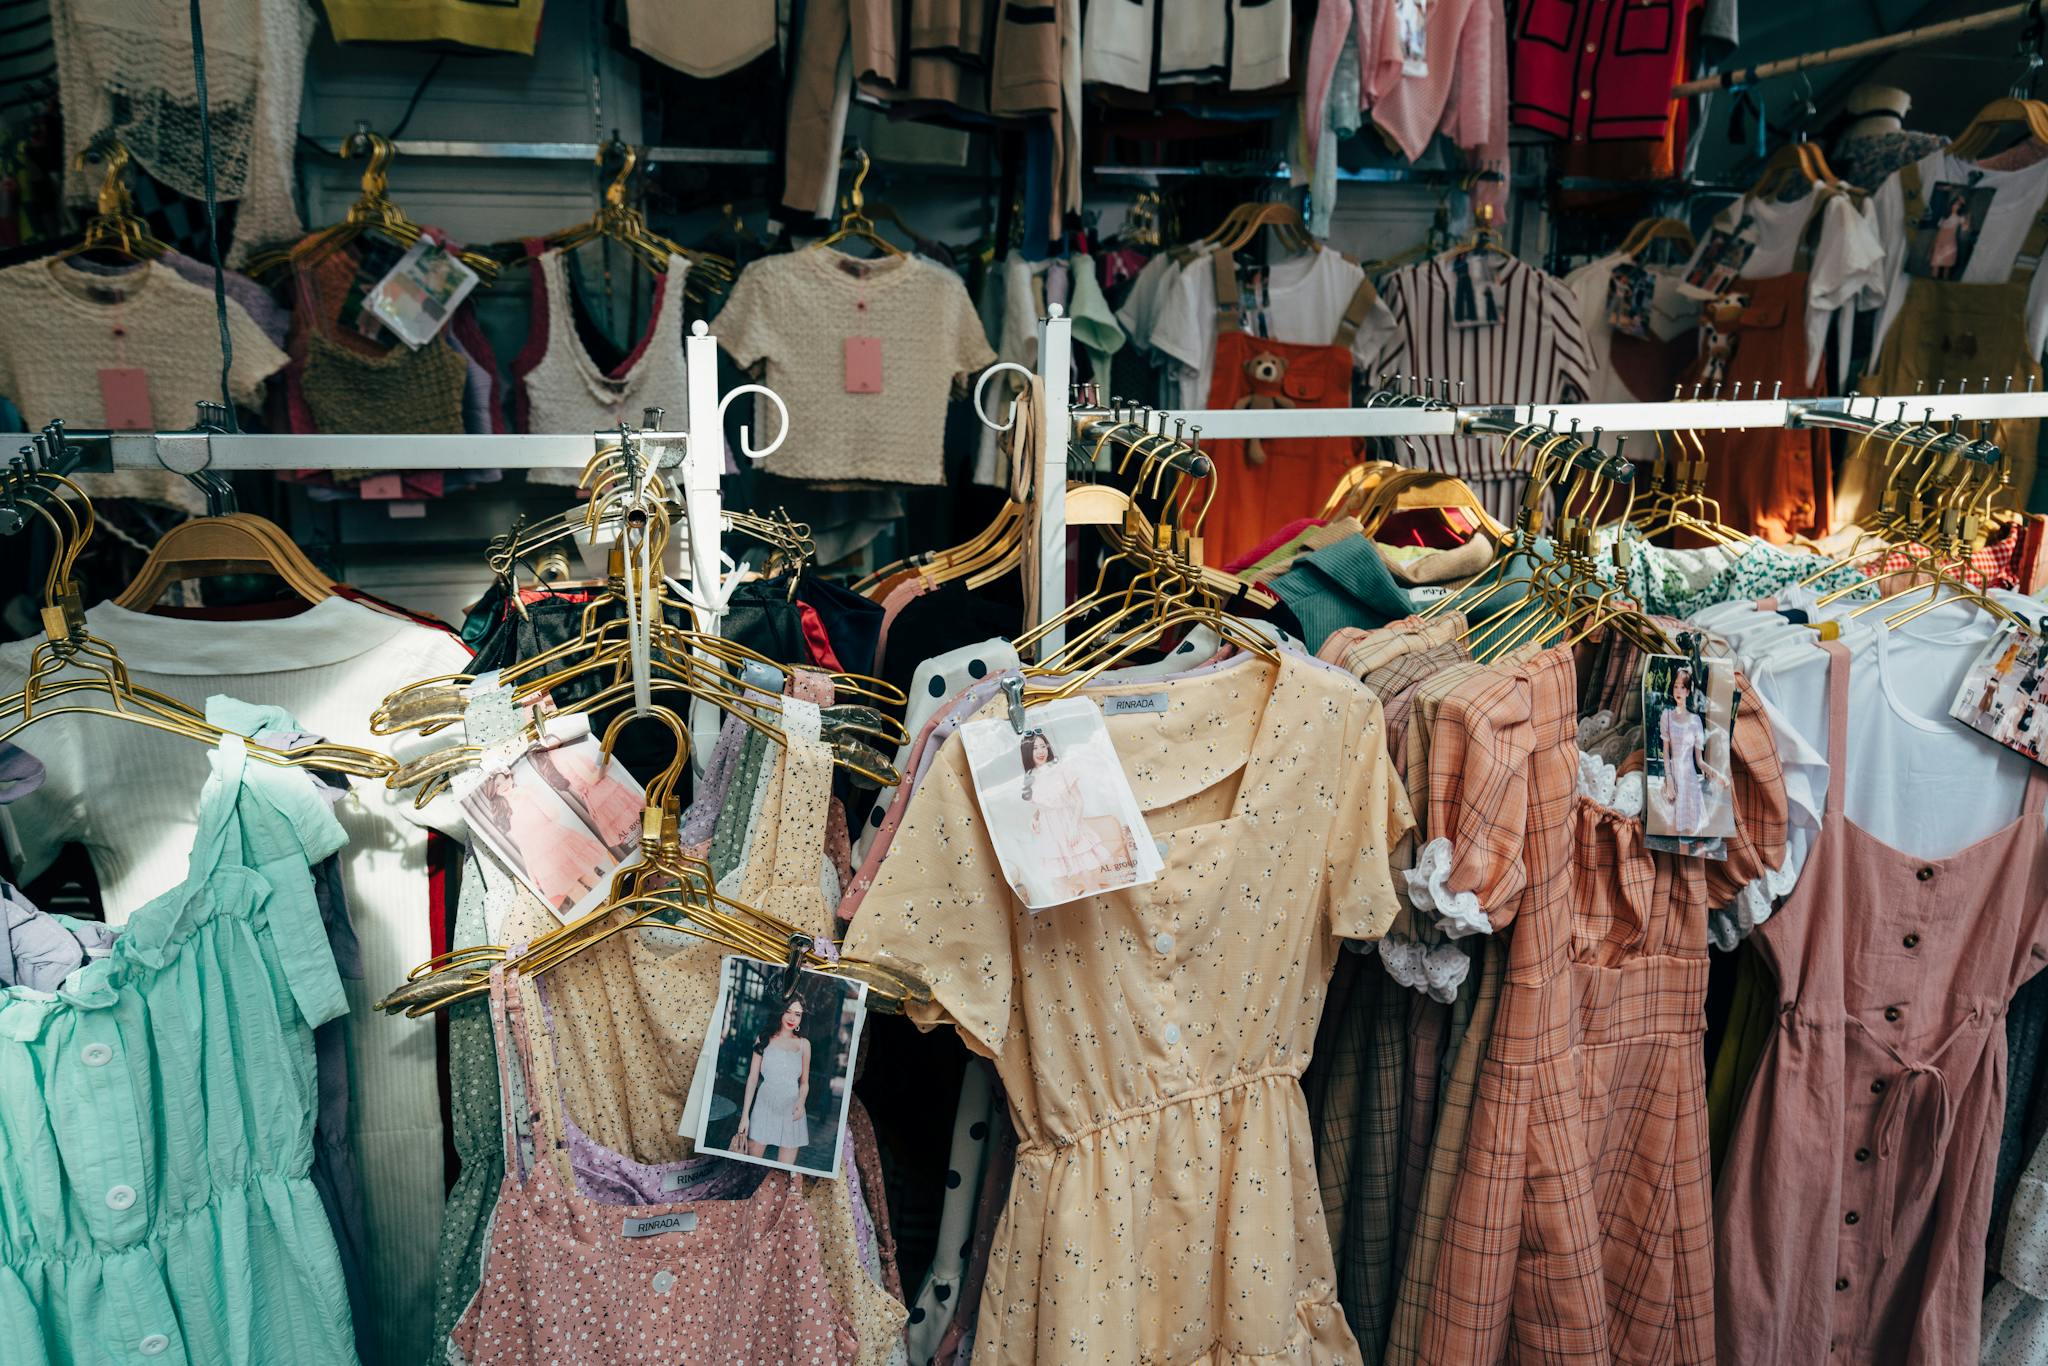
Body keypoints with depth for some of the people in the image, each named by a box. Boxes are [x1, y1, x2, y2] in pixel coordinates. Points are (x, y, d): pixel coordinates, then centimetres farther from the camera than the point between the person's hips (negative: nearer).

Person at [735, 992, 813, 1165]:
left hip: (791, 1112, 1)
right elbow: (752, 1077, 0)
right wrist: (745, 1115, -4)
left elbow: (804, 1082, 12)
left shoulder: (804, 1044, 6)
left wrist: (801, 1102, -9)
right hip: (764, 1108, -1)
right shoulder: (764, 1039, 1)